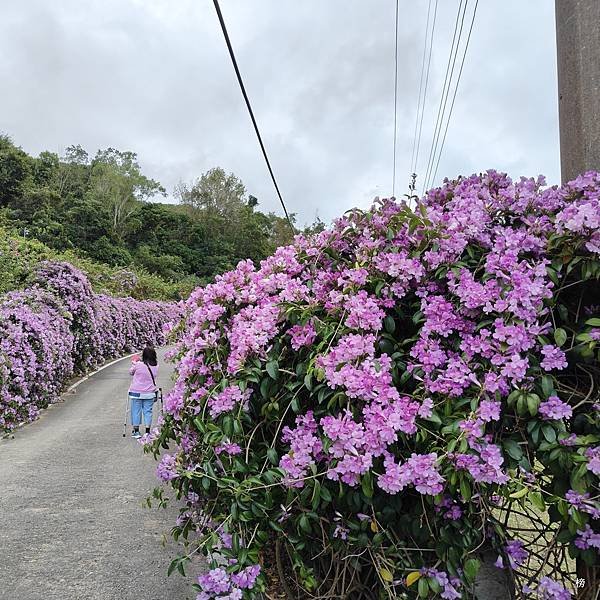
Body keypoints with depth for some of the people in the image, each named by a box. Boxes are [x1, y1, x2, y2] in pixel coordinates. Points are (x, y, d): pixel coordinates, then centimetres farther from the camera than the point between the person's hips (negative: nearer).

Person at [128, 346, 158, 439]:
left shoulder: (138, 365, -14)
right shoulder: (156, 366, -4)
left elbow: (131, 372, 4)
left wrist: (134, 363, 22)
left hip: (136, 392, -2)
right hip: (150, 393, 2)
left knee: (136, 411, 9)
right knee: (148, 411, 9)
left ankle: (136, 431, 15)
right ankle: (147, 432, 9)